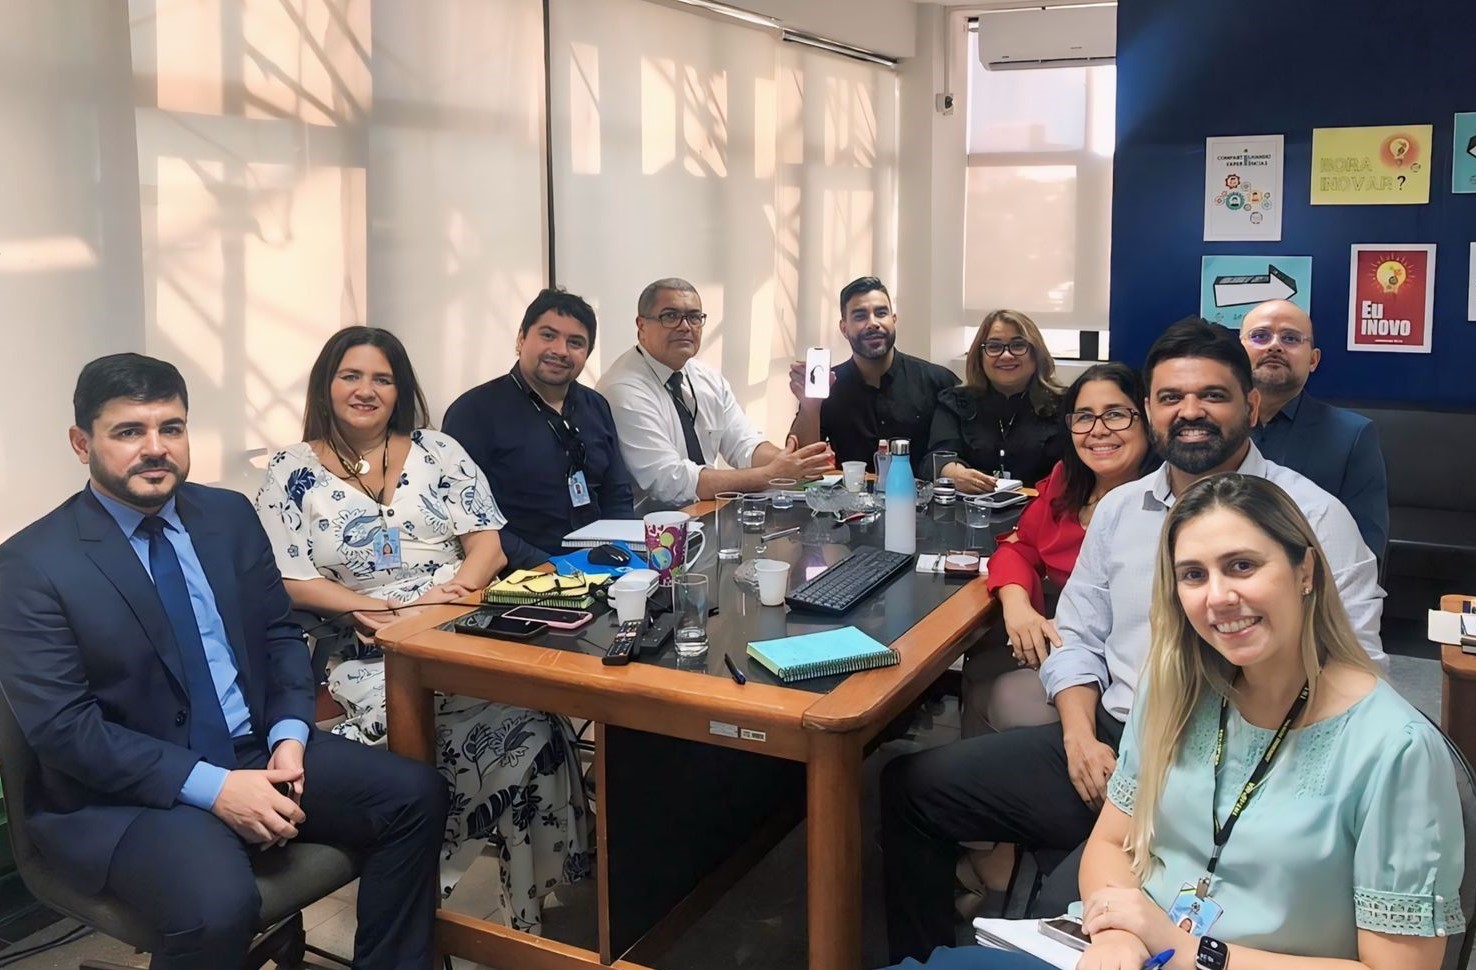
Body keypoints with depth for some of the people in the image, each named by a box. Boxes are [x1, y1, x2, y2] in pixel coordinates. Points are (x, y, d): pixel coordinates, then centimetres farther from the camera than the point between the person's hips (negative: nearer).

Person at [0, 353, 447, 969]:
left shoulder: (230, 516, 6)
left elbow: (280, 635, 11)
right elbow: (63, 727, -15)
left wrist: (290, 736, -8)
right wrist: (212, 788, -22)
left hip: (258, 752, 6)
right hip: (127, 789, -5)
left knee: (414, 794, -9)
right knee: (219, 905, -33)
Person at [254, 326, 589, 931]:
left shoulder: (436, 451, 13)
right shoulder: (293, 472, 7)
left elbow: (487, 540, 7)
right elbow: (288, 581, 0)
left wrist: (454, 591, -14)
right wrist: (376, 609, -13)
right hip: (369, 653, -1)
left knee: (527, 708, -29)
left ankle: (531, 904, -13)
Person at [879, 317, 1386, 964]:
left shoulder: (1311, 516, -5)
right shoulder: (1118, 508, 12)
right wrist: (1081, 737, -4)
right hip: (1107, 743, 6)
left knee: (1070, 909, -28)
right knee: (911, 786, -1)